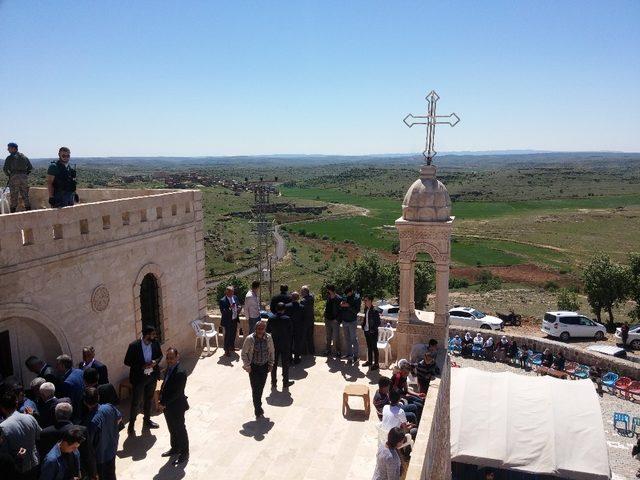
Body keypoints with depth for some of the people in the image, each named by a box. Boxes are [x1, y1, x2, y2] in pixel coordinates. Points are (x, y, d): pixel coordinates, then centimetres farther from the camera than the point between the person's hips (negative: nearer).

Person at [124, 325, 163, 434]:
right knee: (136, 402, 6)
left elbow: (160, 355, 7)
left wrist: (155, 361, -15)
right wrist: (142, 366, -23)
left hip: (152, 376, 5)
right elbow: (127, 361, -13)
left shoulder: (155, 343, -8)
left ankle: (147, 420, 40)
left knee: (148, 399, 21)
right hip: (139, 378, -4)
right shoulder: (134, 345, -21)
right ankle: (131, 424, 25)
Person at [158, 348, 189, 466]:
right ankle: (175, 448, 44)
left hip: (177, 407, -8)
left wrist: (164, 403, -18)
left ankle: (184, 453, 28)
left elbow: (177, 392, -26)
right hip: (167, 405, 8)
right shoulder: (170, 367, -2)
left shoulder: (180, 372, -29)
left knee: (180, 430, 10)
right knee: (172, 429, 24)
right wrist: (162, 401, 2)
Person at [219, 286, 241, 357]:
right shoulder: (223, 301, -19)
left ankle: (232, 347, 42)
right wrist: (229, 308, -36)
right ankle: (226, 351, 18)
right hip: (228, 321, -7)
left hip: (235, 320, 7)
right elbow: (222, 312, -23)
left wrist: (239, 307, -8)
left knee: (233, 334, 22)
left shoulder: (235, 297, 1)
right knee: (228, 335, 4)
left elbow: (238, 305, 15)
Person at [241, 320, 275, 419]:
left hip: (264, 366, 3)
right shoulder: (250, 339, -17)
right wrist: (247, 366, -8)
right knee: (255, 389, -3)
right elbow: (243, 353, -6)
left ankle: (258, 408, 37)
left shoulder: (268, 338, -9)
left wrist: (271, 364, 4)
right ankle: (258, 411, 10)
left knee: (261, 388, 14)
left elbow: (272, 351, 6)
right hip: (253, 367, -3)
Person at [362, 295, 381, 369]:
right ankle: (369, 361, 31)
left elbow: (378, 322, -15)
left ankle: (376, 364, 9)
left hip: (373, 332, -7)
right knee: (369, 347, 18)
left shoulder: (375, 311, -17)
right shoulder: (366, 309, 6)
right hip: (366, 331, 7)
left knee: (374, 348, 1)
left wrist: (373, 330, -17)